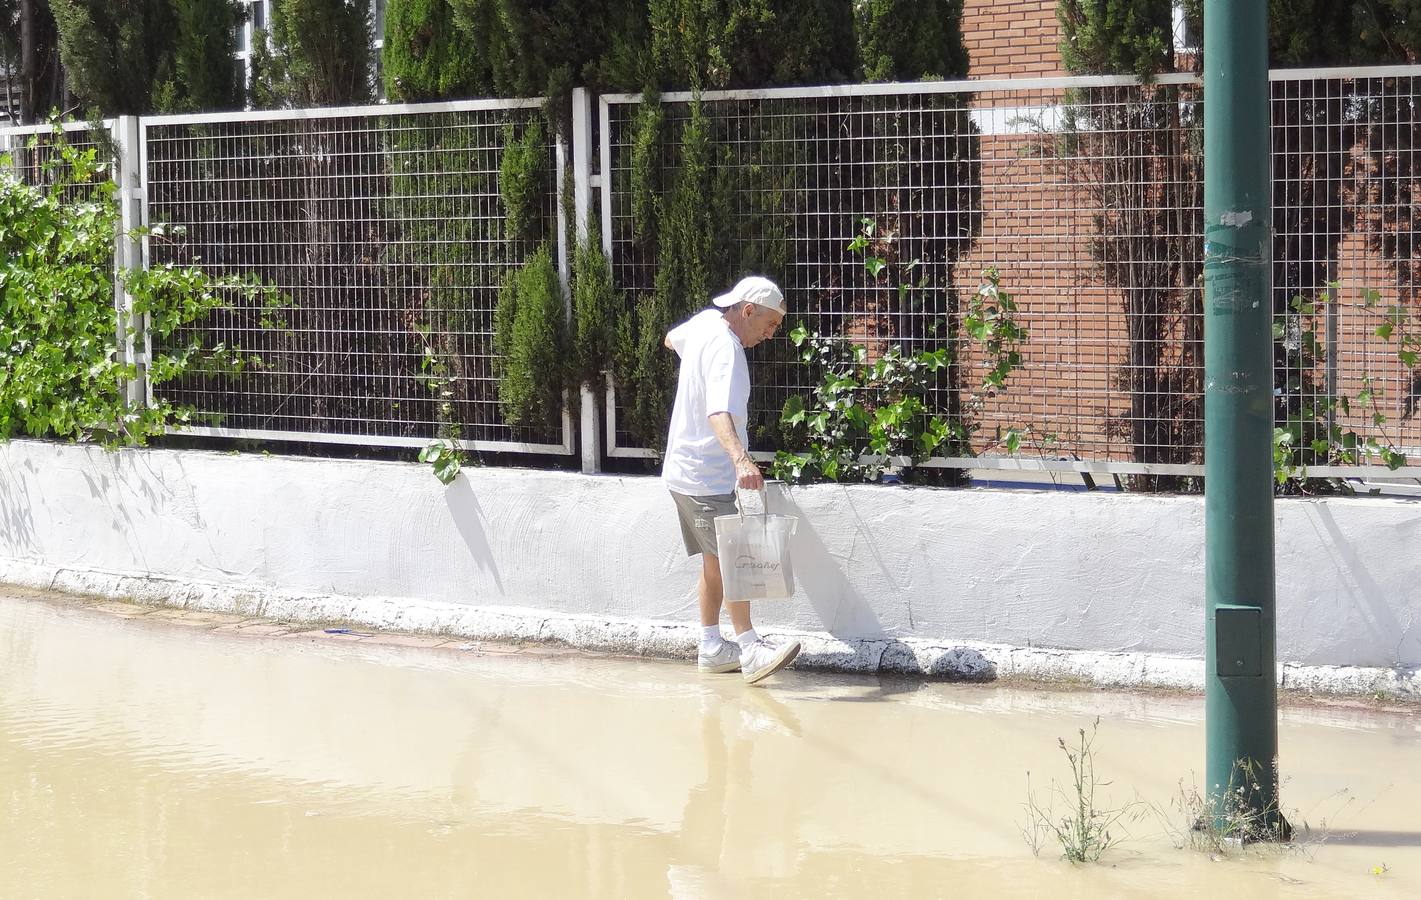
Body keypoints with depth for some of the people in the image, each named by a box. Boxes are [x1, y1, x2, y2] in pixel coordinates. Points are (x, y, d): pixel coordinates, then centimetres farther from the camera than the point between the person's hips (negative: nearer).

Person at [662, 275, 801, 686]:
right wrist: (741, 458, -55)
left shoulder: (704, 322, 6)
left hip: (686, 469, 10)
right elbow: (719, 413, -41)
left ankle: (711, 647, 19)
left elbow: (672, 339, 30)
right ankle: (750, 649, -19)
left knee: (715, 559, 15)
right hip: (709, 477, -10)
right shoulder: (725, 350, -24)